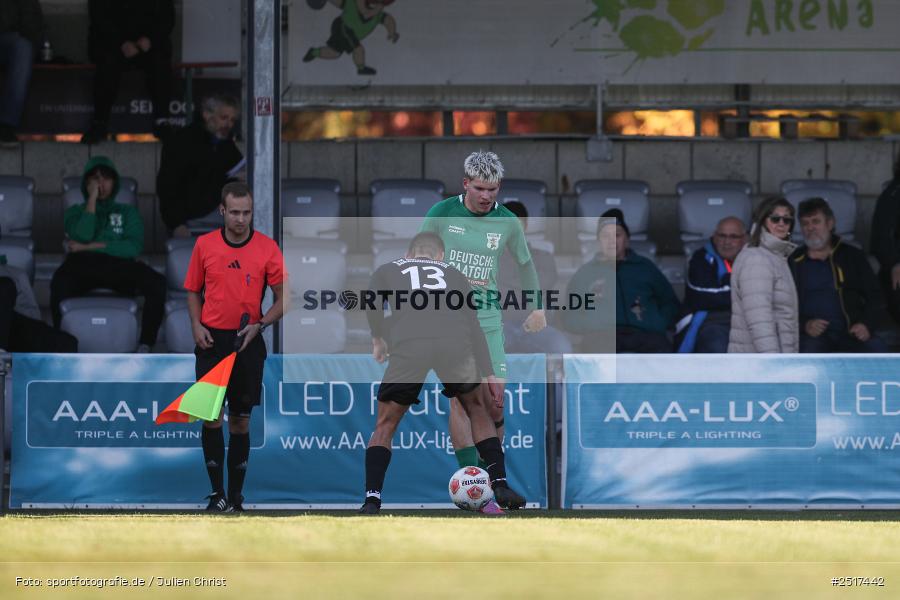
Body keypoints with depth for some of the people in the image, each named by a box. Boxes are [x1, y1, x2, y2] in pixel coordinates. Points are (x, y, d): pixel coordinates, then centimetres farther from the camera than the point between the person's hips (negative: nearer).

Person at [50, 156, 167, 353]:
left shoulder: (127, 212, 28)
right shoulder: (75, 212, 28)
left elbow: (134, 247, 7)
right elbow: (82, 237, 3)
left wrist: (91, 247, 1)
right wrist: (92, 199, 8)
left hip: (118, 265, 1)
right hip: (83, 265, -1)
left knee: (156, 283, -33)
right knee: (60, 282, -40)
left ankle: (145, 348, -32)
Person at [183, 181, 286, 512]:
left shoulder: (267, 248, -2)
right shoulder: (204, 245, 2)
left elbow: (282, 298, 2)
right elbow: (193, 290, 12)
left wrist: (259, 325, -13)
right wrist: (197, 325, -4)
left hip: (248, 344, -1)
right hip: (211, 340, 1)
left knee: (240, 420, 3)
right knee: (210, 415, -6)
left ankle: (235, 495, 10)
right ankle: (217, 492, 0)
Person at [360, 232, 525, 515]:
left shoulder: (388, 271, 30)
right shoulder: (453, 274, 32)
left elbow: (372, 303, 9)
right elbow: (473, 324, 24)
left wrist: (378, 340, 26)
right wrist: (489, 375, 21)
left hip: (408, 346, -1)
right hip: (455, 345, 1)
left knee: (385, 426, 16)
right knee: (478, 411, 26)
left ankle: (372, 500, 2)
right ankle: (501, 486, 18)